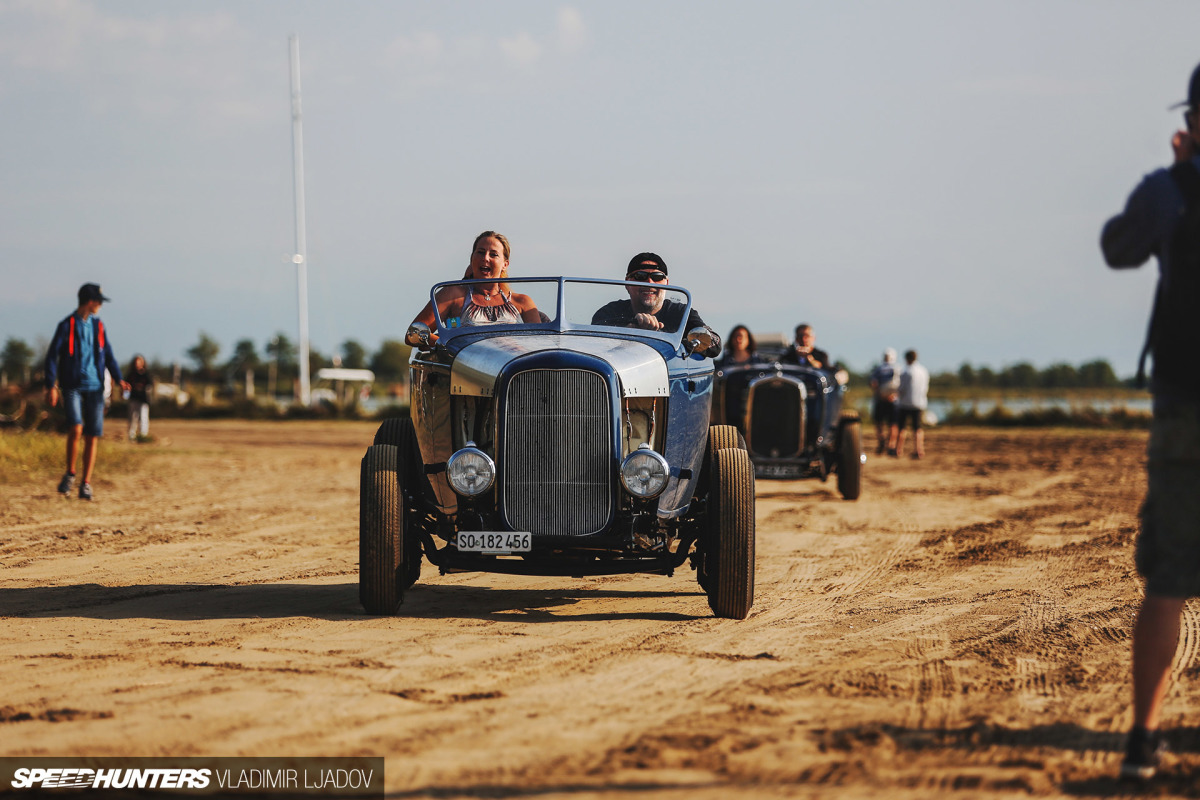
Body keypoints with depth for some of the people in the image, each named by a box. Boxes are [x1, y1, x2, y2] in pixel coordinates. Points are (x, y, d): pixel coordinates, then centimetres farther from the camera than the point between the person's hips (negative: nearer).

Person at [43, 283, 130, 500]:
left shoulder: (98, 326, 11)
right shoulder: (67, 326, -3)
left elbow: (108, 354, 15)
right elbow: (52, 356, -3)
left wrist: (118, 378, 0)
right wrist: (51, 386, -11)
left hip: (95, 387, 4)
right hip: (73, 387, -4)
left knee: (93, 435, -2)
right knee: (76, 428, -21)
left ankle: (86, 484, 5)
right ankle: (70, 474, 0)